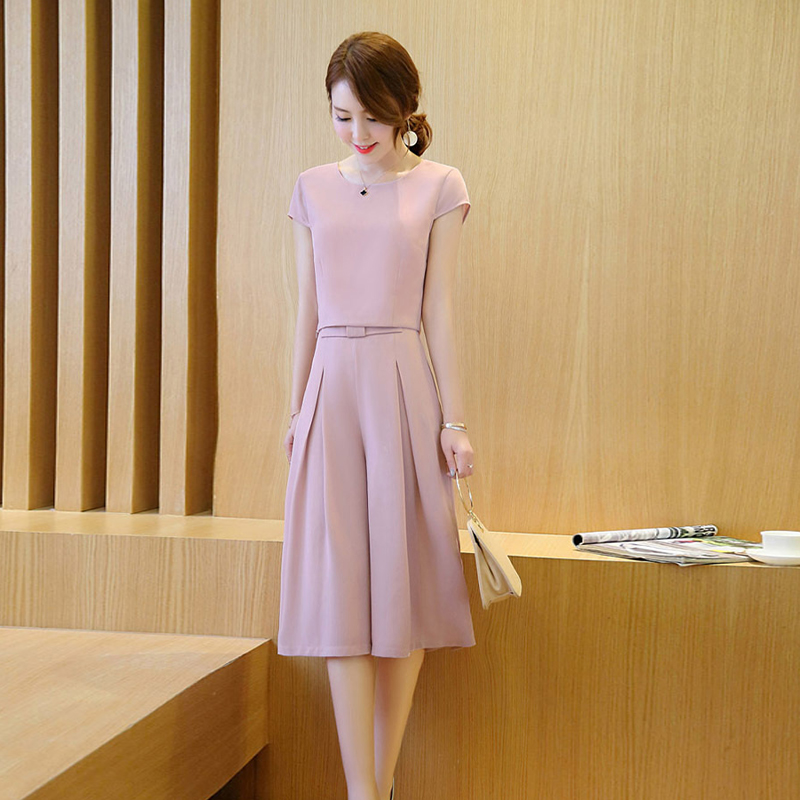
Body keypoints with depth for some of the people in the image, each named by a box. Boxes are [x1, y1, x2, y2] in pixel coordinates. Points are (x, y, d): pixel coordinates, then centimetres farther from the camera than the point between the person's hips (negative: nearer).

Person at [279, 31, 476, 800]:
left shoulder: (438, 188, 4)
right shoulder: (314, 189, 10)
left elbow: (439, 307, 1)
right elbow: (307, 309, 12)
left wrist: (453, 418, -2)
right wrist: (296, 410, 12)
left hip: (403, 386, -2)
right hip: (331, 387, 2)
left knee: (403, 579, 1)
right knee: (339, 587, -4)